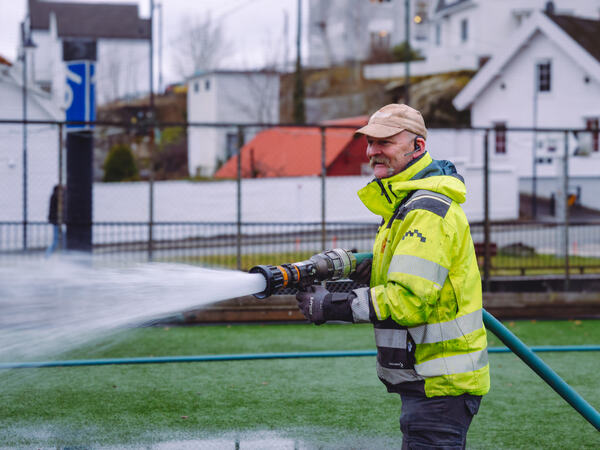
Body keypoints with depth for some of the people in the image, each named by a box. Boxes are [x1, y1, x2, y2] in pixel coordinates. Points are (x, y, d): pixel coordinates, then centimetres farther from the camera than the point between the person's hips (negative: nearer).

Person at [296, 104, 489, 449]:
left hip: (440, 383, -11)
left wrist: (330, 306, -18)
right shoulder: (405, 203, 17)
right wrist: (372, 269, 4)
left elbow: (408, 301, -25)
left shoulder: (427, 211, -18)